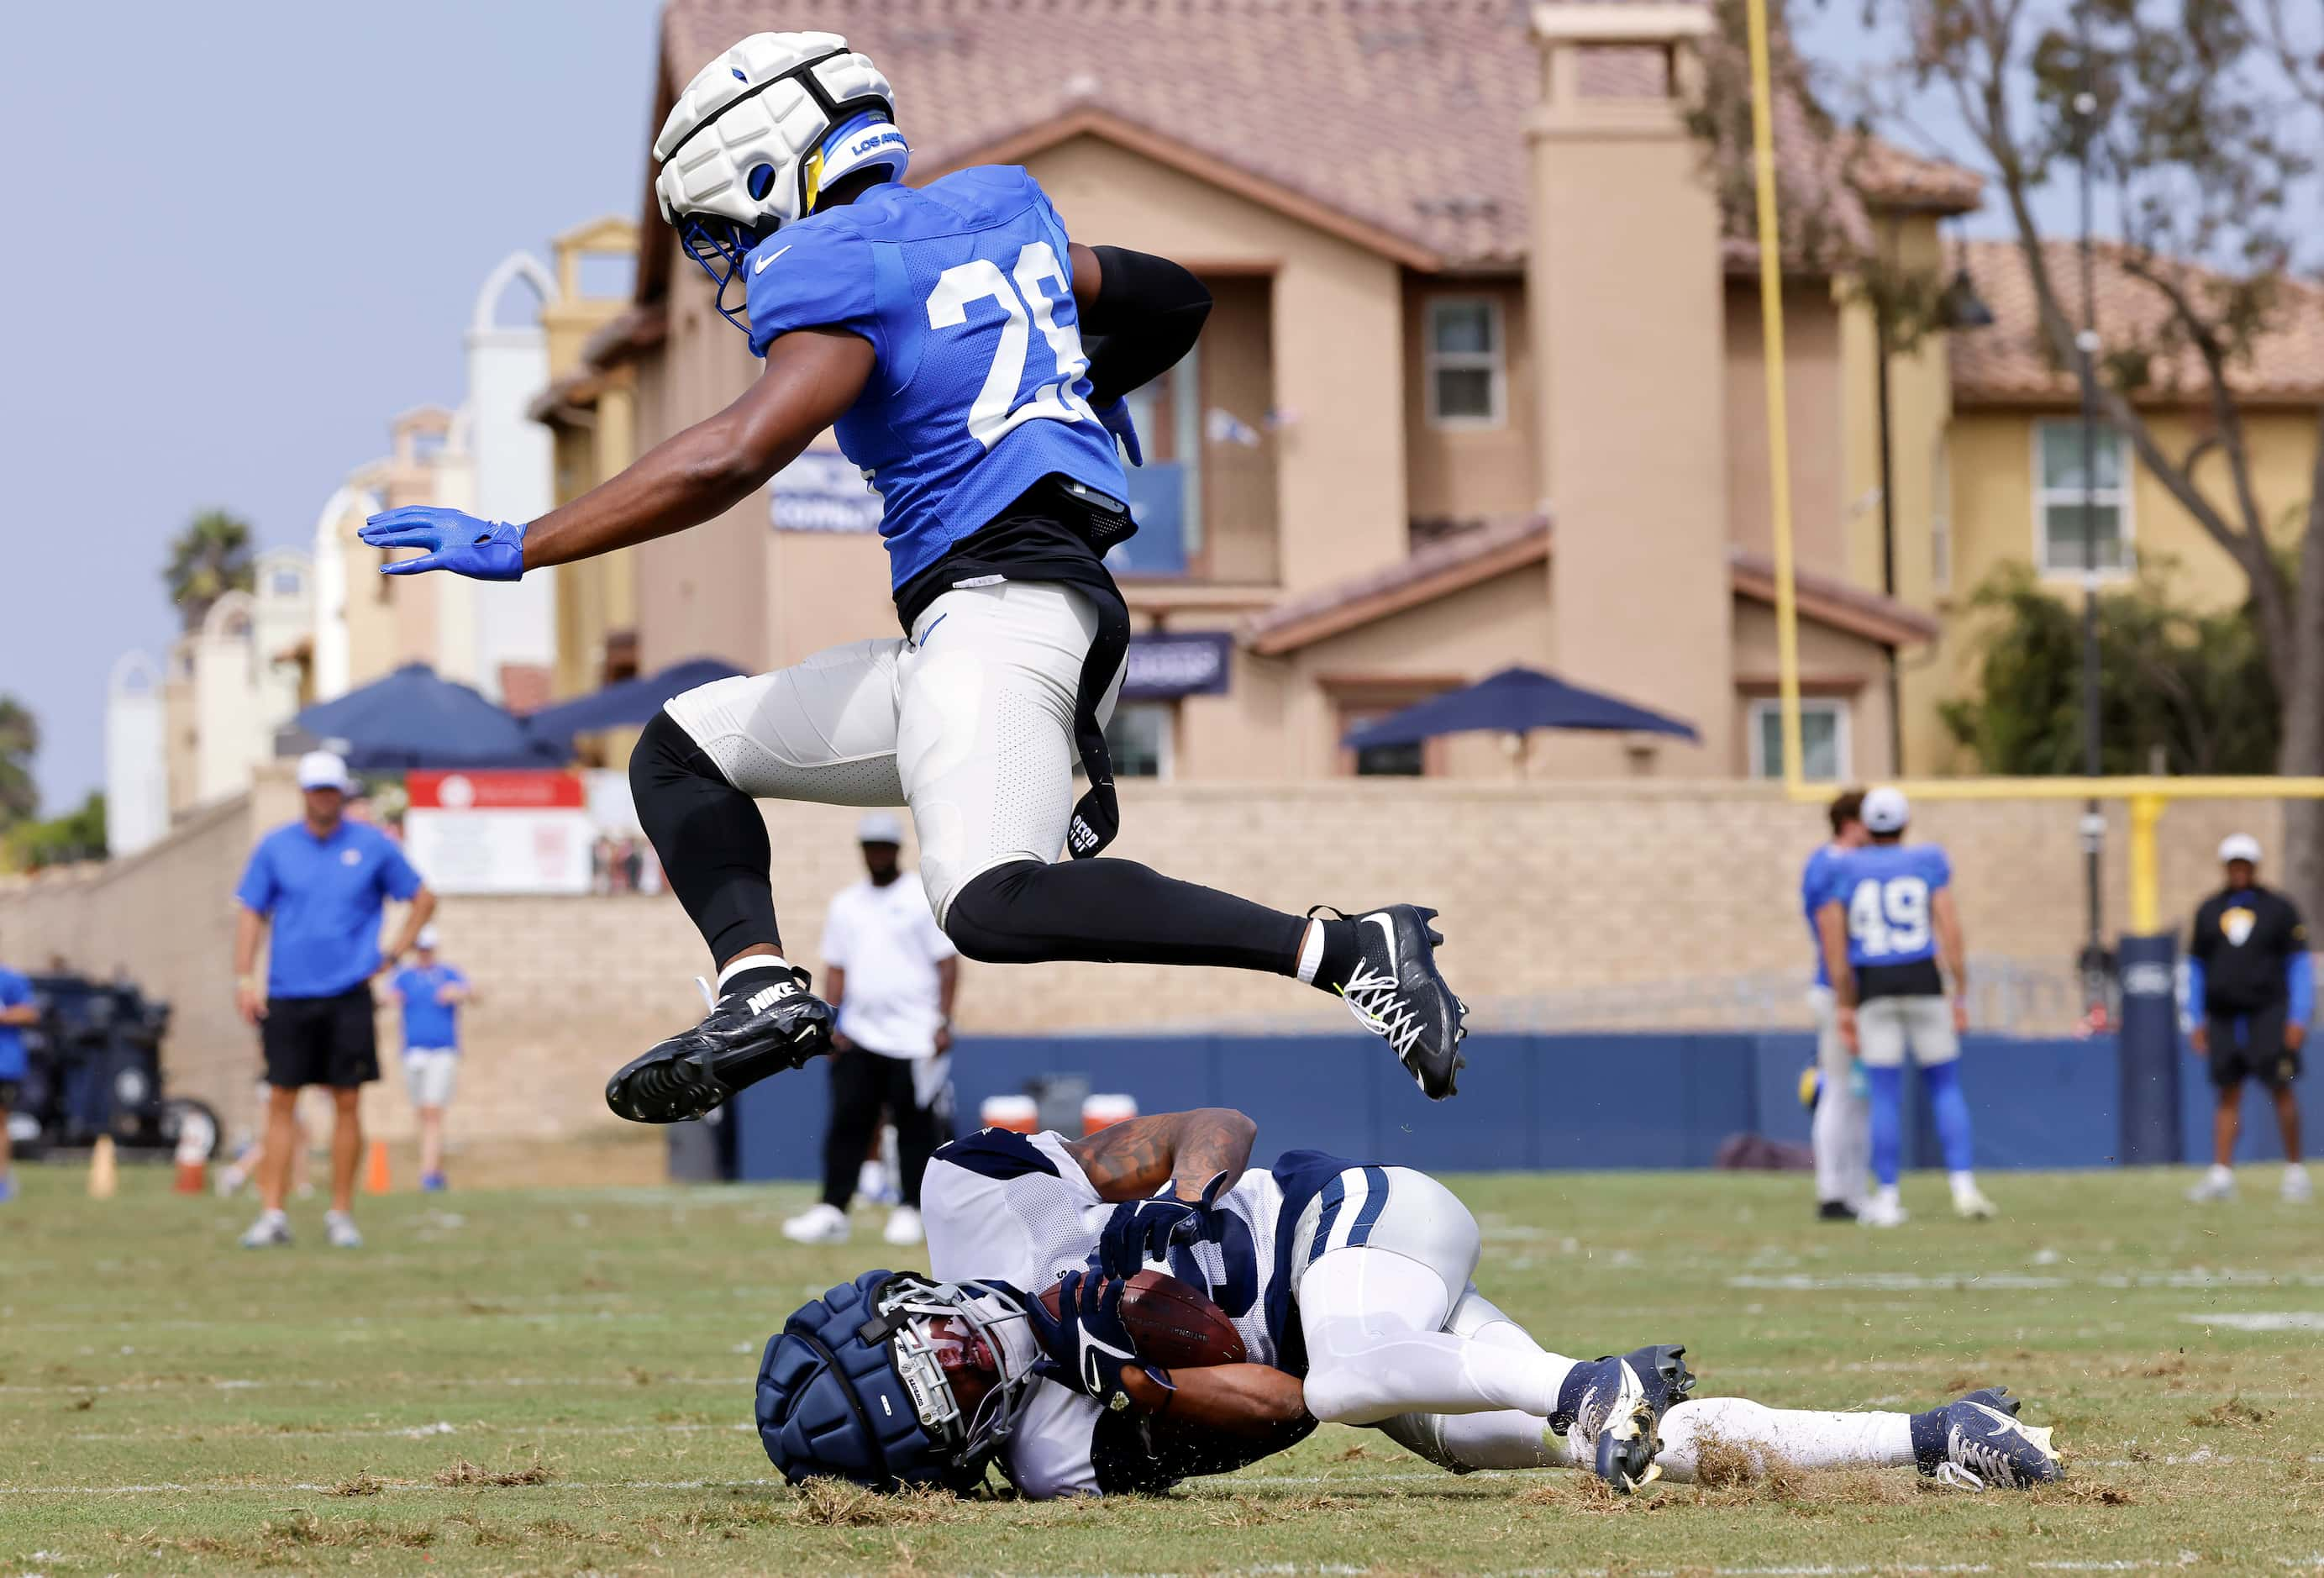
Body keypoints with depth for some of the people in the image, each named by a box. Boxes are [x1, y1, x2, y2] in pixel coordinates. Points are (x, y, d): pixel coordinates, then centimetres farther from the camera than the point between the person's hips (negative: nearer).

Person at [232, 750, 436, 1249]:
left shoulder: (373, 846, 4)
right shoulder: (275, 848, 6)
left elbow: (423, 900, 13)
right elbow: (251, 914, 8)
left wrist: (391, 955, 4)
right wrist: (244, 978, -3)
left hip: (347, 996, 0)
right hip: (287, 996, 1)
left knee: (347, 1103, -1)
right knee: (281, 1102, -2)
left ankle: (341, 1215, 7)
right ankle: (272, 1215, -1)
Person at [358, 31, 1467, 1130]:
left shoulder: (842, 278, -7)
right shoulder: (994, 215, 19)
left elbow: (731, 461, -20)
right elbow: (1171, 301, 32)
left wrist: (515, 550, -16)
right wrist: (1076, 403, 49)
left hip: (999, 603, -10)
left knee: (995, 907, -30)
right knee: (679, 748, 16)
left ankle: (1345, 950, -28)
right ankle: (761, 991, -8)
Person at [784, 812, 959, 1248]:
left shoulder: (925, 899, 1)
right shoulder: (845, 905, 14)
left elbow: (947, 962, -2)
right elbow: (836, 967, 15)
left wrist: (944, 1023, -10)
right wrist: (833, 1020, 2)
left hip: (914, 1037, -3)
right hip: (858, 1039, 3)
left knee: (916, 1126, -1)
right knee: (847, 1123, -4)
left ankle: (909, 1212, 6)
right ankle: (831, 1212, -6)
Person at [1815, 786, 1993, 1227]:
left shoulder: (1842, 870, 4)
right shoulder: (1928, 862, 2)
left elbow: (1834, 943, -1)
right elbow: (1950, 931, -5)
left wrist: (1843, 1008, 3)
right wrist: (1961, 995, -1)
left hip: (1872, 990, 0)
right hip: (1925, 985, 0)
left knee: (1885, 1095, 3)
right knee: (1945, 1087, 7)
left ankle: (1887, 1200, 2)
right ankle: (1964, 1187, -3)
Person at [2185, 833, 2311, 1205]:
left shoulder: (2280, 909, 3)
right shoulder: (2209, 911, 13)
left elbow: (2299, 965, 2)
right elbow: (2197, 968, 18)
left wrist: (2298, 1019, -6)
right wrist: (2197, 1021, 12)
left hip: (2268, 1013, -3)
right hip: (2223, 1015, 3)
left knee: (2281, 1089, -9)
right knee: (2227, 1094, 0)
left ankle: (2295, 1171, 0)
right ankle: (2221, 1176, -3)